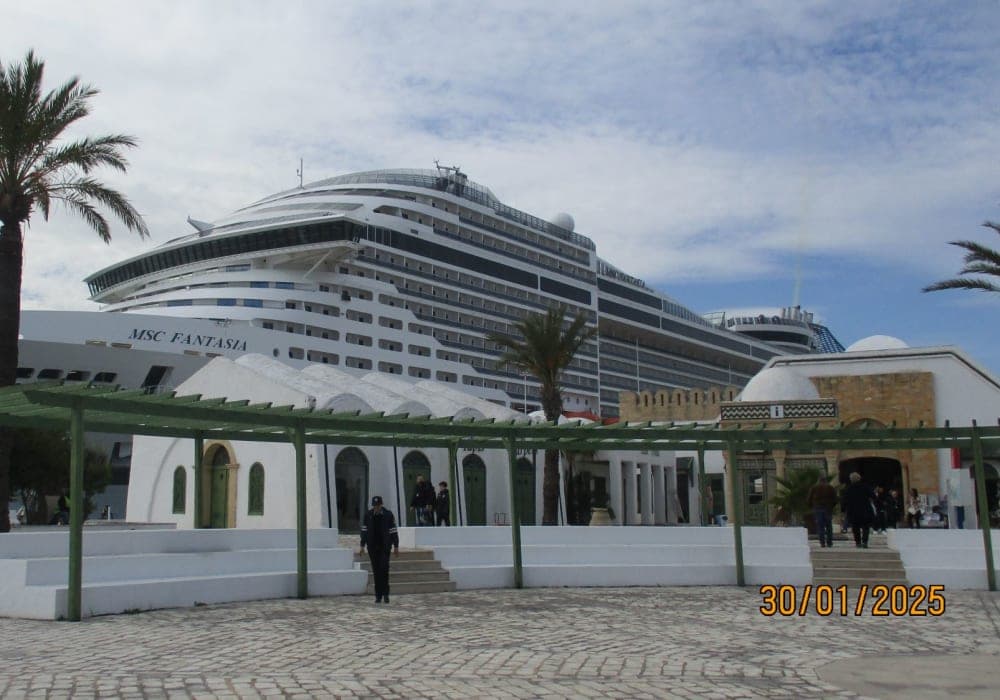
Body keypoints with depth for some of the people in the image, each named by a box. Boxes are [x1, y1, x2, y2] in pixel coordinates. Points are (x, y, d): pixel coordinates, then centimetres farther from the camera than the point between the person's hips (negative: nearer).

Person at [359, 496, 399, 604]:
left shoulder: (388, 514, -3)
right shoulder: (368, 515, 3)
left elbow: (393, 531, -1)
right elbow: (364, 530, 9)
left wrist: (396, 546, -1)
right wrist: (362, 546, 7)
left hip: (385, 547, -2)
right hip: (372, 547, 2)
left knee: (384, 569, -12)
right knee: (376, 571, 3)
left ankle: (385, 593, -3)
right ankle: (378, 595, 9)